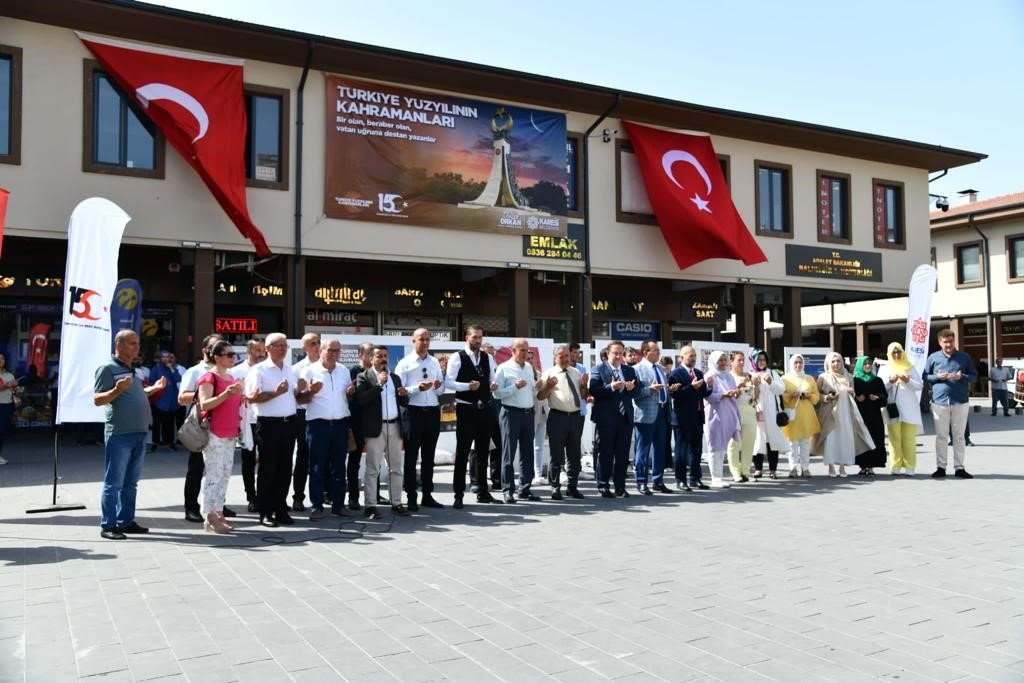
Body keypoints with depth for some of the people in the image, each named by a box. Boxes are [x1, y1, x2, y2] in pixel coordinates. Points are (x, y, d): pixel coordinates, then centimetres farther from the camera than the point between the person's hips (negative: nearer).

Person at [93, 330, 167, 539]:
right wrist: (117, 389, -28)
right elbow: (97, 399, -14)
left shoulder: (130, 370, 18)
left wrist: (152, 389, 19)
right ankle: (108, 526, 2)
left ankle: (126, 521, 20)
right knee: (114, 482, -4)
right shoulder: (108, 368, -7)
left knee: (131, 482, 13)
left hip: (139, 434, 9)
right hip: (119, 434, -8)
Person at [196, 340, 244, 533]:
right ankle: (209, 517, -2)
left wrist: (239, 396, 11)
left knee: (225, 474, 10)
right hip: (214, 434, -9)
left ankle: (218, 513, 17)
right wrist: (226, 394, -29)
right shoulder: (209, 378, -8)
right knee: (213, 474, -7)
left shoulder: (231, 378, 17)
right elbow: (204, 405, -20)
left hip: (230, 434, 9)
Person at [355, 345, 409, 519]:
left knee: (396, 468, 9)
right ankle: (370, 506, -1)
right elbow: (362, 400, -15)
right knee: (372, 469, -4)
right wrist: (379, 384, -17)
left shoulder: (395, 377, 17)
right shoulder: (363, 377, 0)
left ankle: (396, 503, 16)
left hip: (395, 427, 6)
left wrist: (404, 395, -5)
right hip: (376, 428, -6)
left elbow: (404, 403, 17)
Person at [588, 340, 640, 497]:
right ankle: (603, 487, 10)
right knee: (605, 453, 2)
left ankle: (620, 487, 15)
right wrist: (611, 387, -23)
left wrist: (631, 388, -11)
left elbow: (637, 391, 11)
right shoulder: (599, 369, 0)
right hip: (606, 418, -4)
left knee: (623, 454, 7)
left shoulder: (630, 370, 15)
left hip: (625, 417, 5)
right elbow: (593, 390, -13)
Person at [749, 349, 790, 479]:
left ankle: (773, 469, 0)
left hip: (771, 412, 1)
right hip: (756, 412, -1)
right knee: (758, 439, -3)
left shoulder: (772, 373, 12)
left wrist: (771, 383, -12)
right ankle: (758, 469, 4)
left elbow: (781, 389, 3)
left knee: (772, 438, -2)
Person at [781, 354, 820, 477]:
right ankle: (793, 468, -1)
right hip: (792, 415, -2)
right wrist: (791, 395, -16)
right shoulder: (785, 378, 7)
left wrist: (808, 395, -5)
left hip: (807, 415, 3)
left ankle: (805, 467, 7)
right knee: (793, 443, -5)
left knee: (806, 443, 1)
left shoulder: (809, 379, 16)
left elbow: (817, 397, 14)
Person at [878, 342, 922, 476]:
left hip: (909, 409, 0)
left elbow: (920, 386, 4)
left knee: (909, 439, -3)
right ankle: (896, 467, -2)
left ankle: (909, 467, -3)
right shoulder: (884, 370, 12)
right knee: (895, 439, -3)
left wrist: (908, 381, -12)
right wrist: (890, 382, -14)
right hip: (892, 409, 0)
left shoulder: (910, 368, 13)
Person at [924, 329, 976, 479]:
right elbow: (924, 376, 8)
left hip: (960, 402, 0)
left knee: (959, 436, 6)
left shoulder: (964, 357, 4)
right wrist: (937, 377, -11)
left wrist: (962, 377, -13)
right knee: (941, 436, 4)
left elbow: (974, 376, 8)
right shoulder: (933, 358, 4)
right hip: (939, 402, 0)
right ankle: (940, 467, 10)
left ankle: (959, 468, 12)